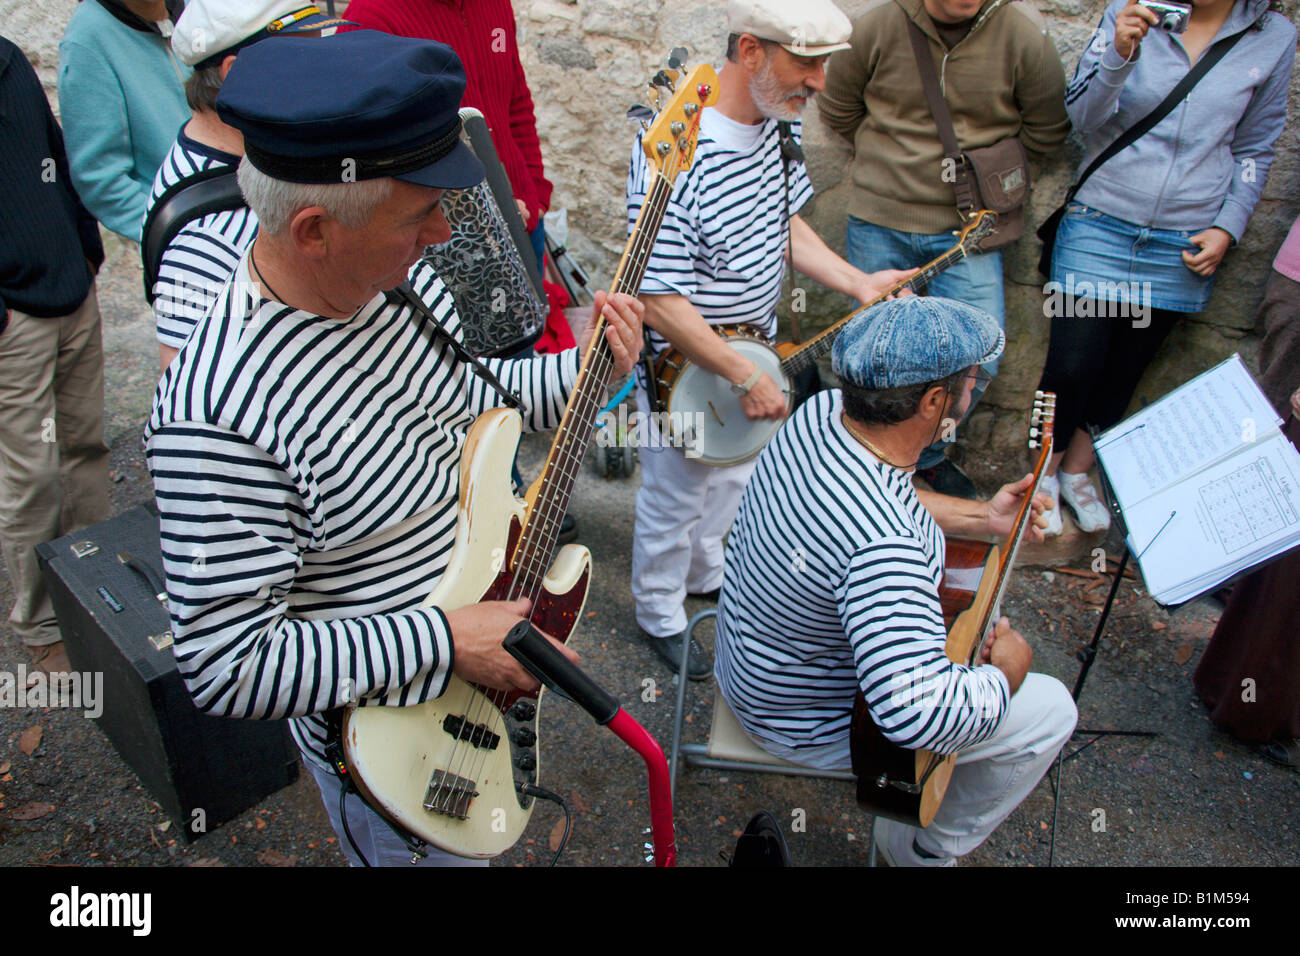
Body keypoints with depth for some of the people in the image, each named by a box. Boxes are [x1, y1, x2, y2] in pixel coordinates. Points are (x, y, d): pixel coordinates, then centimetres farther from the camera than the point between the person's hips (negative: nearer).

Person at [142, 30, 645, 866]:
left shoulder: (402, 278, -12)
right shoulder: (221, 414, -36)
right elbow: (226, 668, -31)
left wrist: (584, 369, -8)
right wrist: (446, 641, -30)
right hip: (393, 742, -6)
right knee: (440, 848, 24)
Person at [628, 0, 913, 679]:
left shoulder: (778, 123, -5)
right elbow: (659, 303, -29)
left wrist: (857, 283, -3)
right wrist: (746, 379, -24)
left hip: (753, 351, 8)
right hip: (684, 370, -8)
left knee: (733, 477, 27)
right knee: (674, 498, 13)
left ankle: (707, 574, 54)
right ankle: (659, 614, 39)